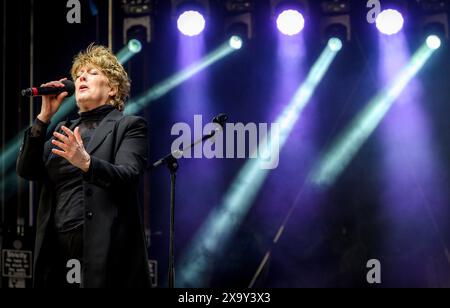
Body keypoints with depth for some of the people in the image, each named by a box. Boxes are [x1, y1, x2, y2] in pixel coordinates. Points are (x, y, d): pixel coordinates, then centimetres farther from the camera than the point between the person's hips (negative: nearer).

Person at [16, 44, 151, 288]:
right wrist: (44, 117, 2)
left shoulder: (128, 126, 4)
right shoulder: (65, 131, 19)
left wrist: (86, 163, -30)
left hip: (106, 251, -4)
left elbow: (128, 177, -12)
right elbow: (26, 171, 9)